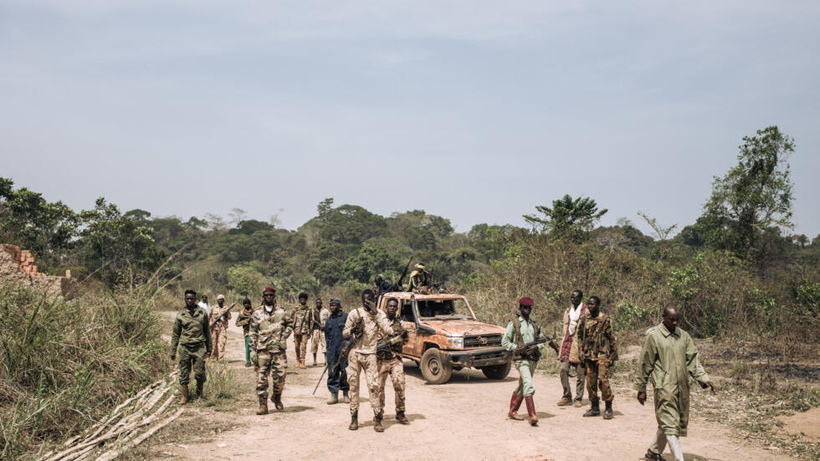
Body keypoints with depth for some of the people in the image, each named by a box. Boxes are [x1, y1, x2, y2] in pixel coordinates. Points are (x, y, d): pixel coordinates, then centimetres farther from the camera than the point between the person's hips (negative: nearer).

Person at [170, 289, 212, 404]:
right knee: (184, 373, 1)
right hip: (185, 347, 0)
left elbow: (207, 331, 13)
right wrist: (173, 352, 7)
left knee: (200, 372, -3)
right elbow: (175, 335, 10)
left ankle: (200, 392, 20)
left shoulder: (202, 313, 6)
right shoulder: (180, 315, 4)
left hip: (199, 347, 0)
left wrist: (209, 349, 13)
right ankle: (183, 397, 12)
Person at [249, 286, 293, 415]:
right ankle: (263, 404, 4)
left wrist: (283, 337, 1)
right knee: (262, 376, -2)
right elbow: (253, 334, 5)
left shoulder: (281, 312, 8)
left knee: (279, 375, -3)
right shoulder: (257, 314, 6)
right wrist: (253, 350, -2)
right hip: (262, 349, 0)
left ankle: (277, 397, 24)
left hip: (278, 349, 0)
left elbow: (290, 324, 18)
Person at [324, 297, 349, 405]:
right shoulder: (329, 319, 16)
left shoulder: (346, 316, -1)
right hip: (332, 351, 4)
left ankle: (345, 393, 16)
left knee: (345, 371, 1)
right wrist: (329, 347, 11)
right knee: (332, 372, 1)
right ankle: (334, 395, 6)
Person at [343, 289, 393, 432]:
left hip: (370, 355, -1)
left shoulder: (379, 314, 4)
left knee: (373, 386, -6)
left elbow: (387, 331, -12)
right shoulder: (354, 313, 5)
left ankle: (377, 420, -1)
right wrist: (354, 329, -14)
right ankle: (354, 419, 10)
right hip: (355, 353, 1)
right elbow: (345, 333, 8)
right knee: (353, 385, 2)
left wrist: (375, 313, -12)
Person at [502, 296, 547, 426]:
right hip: (521, 359, -6)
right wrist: (516, 348, -14)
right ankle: (532, 416, -20)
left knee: (522, 387, 14)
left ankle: (512, 412, 28)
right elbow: (504, 341, -1)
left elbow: (543, 339, 19)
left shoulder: (534, 324, 15)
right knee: (529, 386, -19)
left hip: (533, 359, 6)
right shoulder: (514, 323, -1)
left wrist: (536, 347, -2)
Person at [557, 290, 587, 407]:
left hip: (579, 344, -5)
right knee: (564, 370, -2)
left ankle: (578, 398, 14)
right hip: (567, 343, 5)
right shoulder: (568, 311, 15)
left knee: (580, 373, 2)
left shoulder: (586, 312, -4)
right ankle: (567, 396, 11)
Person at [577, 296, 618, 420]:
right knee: (590, 382, 7)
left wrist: (613, 357, 0)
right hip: (588, 355, 5)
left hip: (602, 355, -5)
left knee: (603, 380, -12)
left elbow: (611, 339, 0)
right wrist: (580, 350, 5)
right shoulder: (584, 319, 9)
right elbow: (580, 336, 16)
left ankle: (608, 408, 0)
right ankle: (595, 408, 18)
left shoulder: (605, 319, -4)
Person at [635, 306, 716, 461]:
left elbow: (693, 361, 12)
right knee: (670, 425, -8)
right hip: (664, 387, -6)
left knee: (680, 422, 14)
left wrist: (704, 379, -2)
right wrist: (641, 388, -1)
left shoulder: (684, 336, 10)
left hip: (682, 387, 6)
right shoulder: (653, 336, -5)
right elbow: (644, 364, -2)